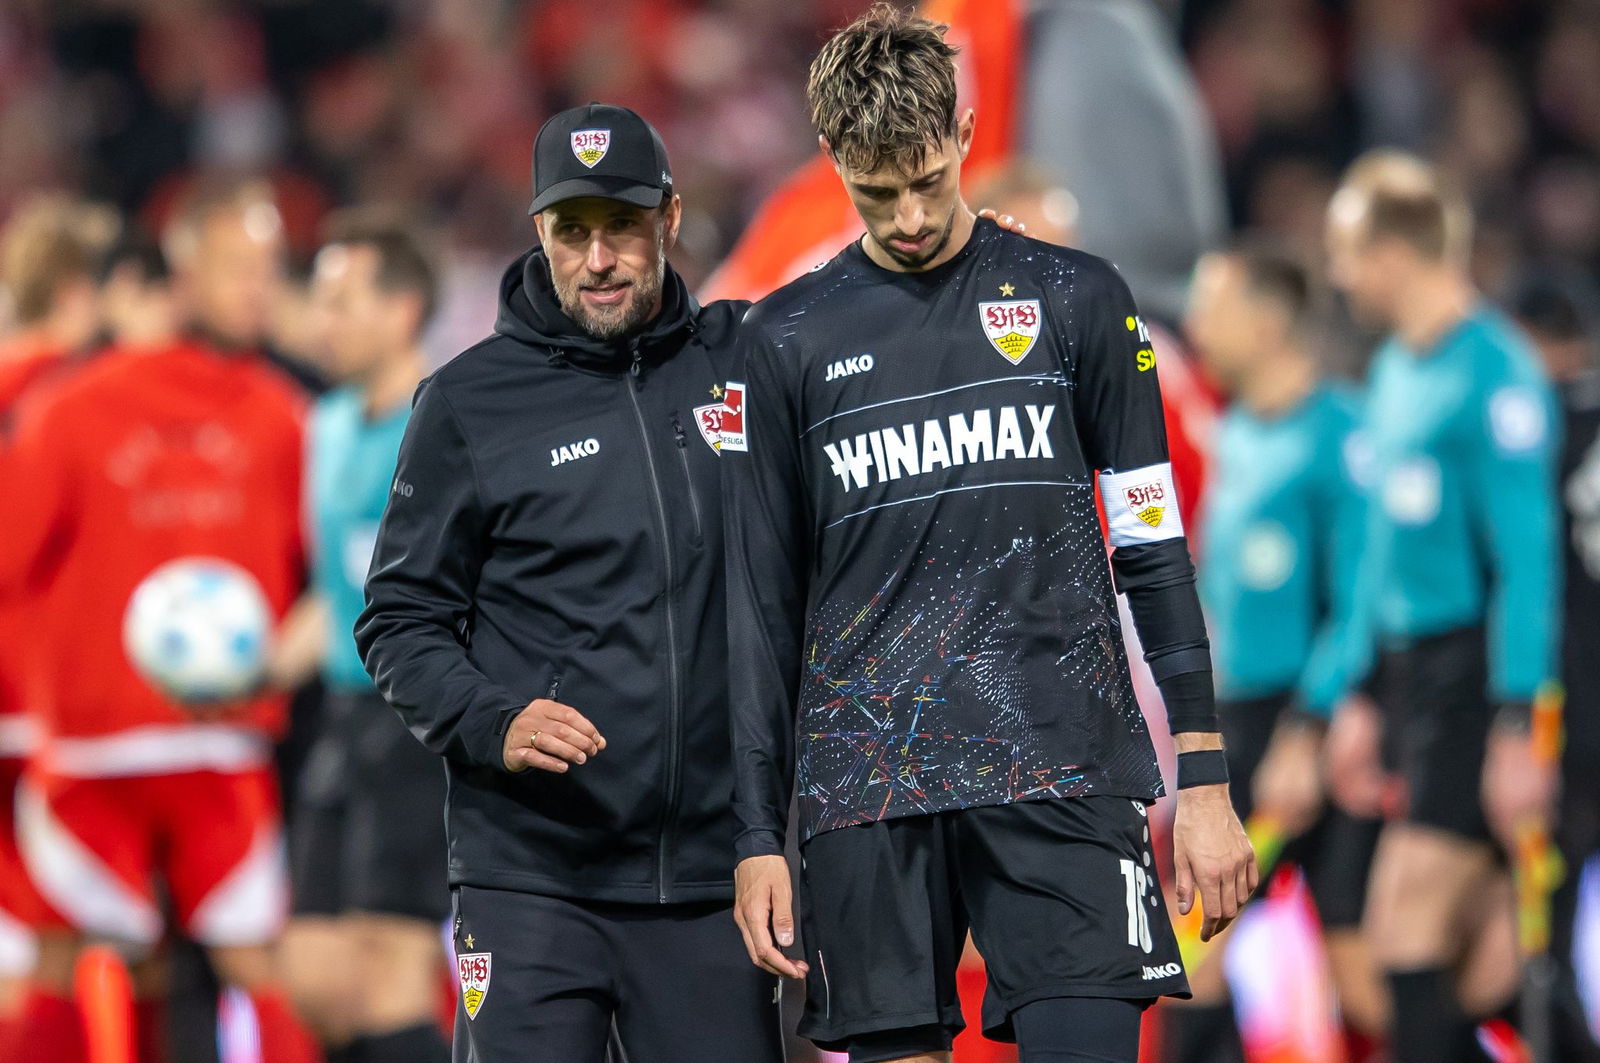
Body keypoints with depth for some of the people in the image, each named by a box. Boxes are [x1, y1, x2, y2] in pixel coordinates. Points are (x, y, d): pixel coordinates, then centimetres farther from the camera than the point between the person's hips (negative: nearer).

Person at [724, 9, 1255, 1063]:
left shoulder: (1076, 300, 8)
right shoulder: (787, 338, 9)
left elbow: (1154, 547, 9)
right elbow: (761, 605, 11)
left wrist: (1206, 783, 3)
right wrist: (758, 837, 6)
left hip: (1063, 772, -1)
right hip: (868, 788, 1)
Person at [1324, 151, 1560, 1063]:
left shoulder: (1495, 376, -14)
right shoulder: (1397, 370, 13)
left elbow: (1526, 559, -17)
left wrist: (1518, 728, -20)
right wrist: (1363, 698, 22)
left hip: (1480, 675, -9)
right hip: (1410, 671, 9)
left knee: (1409, 913, -12)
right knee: (1482, 936, 8)